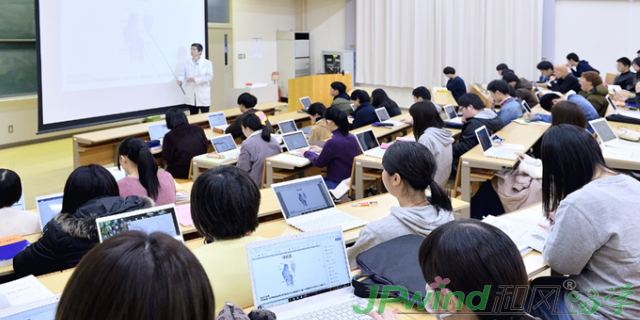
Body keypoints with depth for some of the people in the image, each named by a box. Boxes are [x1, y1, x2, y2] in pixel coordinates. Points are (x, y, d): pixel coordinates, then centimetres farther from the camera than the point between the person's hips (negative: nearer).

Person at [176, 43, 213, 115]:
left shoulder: (207, 63, 1)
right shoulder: (186, 62, 8)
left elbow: (209, 76, -8)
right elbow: (182, 74, 4)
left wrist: (195, 79, -18)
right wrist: (180, 80, -20)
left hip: (203, 95, -2)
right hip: (191, 95, 2)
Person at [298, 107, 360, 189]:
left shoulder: (332, 142, -25)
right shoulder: (352, 137, -2)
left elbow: (319, 163, -8)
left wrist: (307, 153, 9)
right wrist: (322, 150, 27)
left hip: (338, 184, -8)